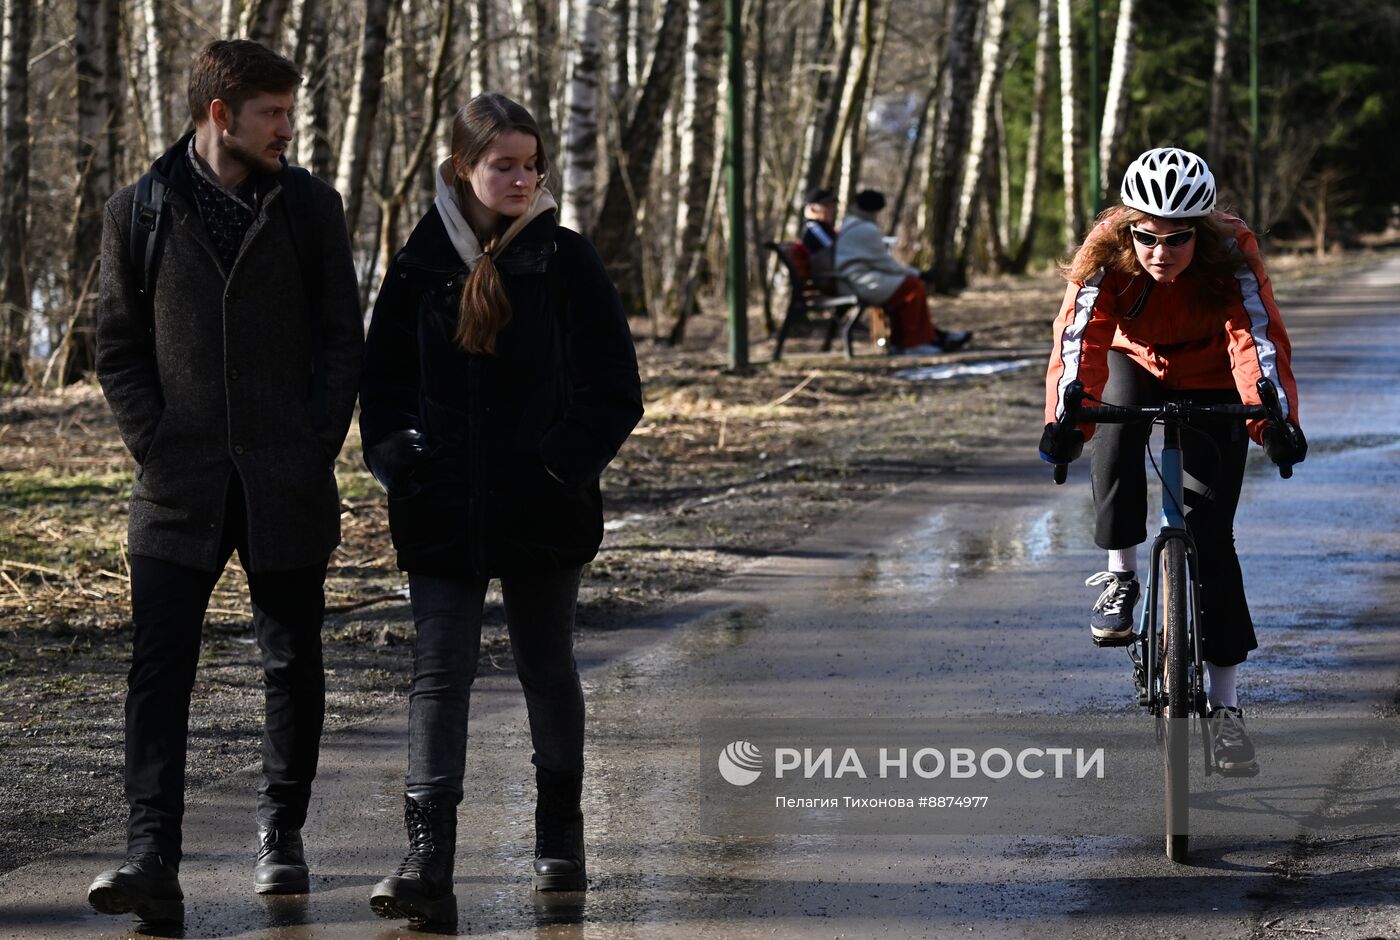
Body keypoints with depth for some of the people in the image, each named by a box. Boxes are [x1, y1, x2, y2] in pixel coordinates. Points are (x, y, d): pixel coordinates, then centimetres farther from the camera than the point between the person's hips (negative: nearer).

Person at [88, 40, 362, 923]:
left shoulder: (309, 206, 4)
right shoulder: (140, 212, 3)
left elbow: (343, 338, 5)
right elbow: (118, 350, 6)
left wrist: (315, 451, -3)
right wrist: (156, 448, -5)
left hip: (288, 486, 1)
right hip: (181, 487, -1)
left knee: (294, 667, 9)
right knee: (159, 670, -8)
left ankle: (281, 835, 25)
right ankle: (152, 862, -11)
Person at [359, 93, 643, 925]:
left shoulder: (567, 262, -2)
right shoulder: (422, 264, 3)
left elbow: (615, 390, -1)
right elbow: (383, 380, 9)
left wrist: (565, 466, -12)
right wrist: (399, 461, -6)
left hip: (541, 510, 0)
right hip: (442, 511, 0)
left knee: (548, 669, 14)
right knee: (440, 670, -9)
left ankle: (561, 840, 32)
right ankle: (427, 864, -16)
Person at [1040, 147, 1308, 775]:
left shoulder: (1232, 254, -29)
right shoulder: (1106, 256, -26)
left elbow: (1258, 337, -41)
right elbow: (1080, 339, -37)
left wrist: (1276, 418, -57)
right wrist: (1066, 419, -54)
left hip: (1212, 388, -1)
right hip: (1137, 367, 1)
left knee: (1209, 530, -11)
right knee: (1115, 439, -34)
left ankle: (1224, 706, -4)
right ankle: (1120, 577, -9)